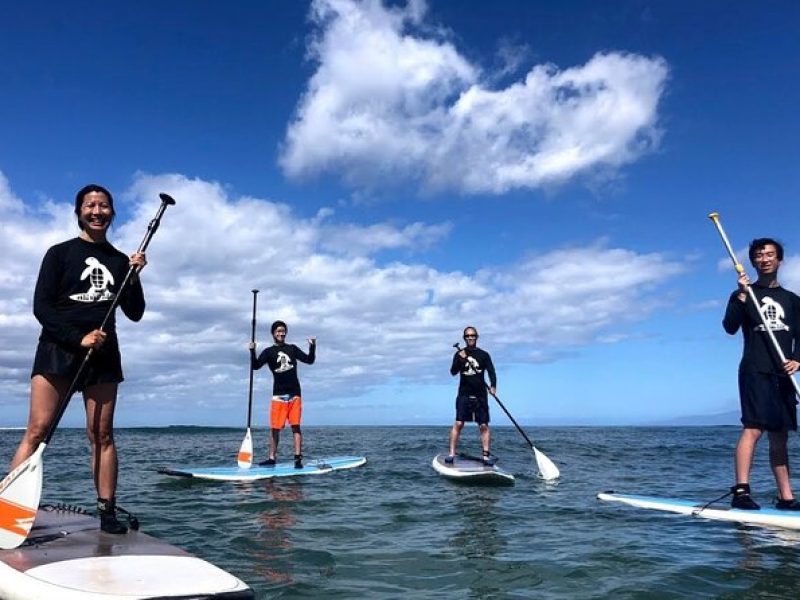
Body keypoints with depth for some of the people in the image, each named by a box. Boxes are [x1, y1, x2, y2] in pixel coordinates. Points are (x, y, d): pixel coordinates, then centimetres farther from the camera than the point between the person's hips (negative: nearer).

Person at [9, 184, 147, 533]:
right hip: (57, 350, -2)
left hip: (103, 354, 3)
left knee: (102, 435, 1)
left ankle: (107, 512, 4)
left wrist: (134, 278, -3)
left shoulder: (120, 261, 15)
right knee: (37, 431, -10)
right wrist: (79, 338, -14)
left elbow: (135, 314, 12)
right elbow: (41, 308, -2)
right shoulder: (60, 253, 6)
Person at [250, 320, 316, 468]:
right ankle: (271, 458, 11)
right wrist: (252, 351, -24)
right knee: (275, 428, 2)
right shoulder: (269, 352, 6)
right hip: (278, 395, -1)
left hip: (294, 394, 1)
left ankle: (298, 459, -4)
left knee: (295, 426, -3)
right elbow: (256, 366, -7)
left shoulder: (292, 348, 12)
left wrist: (312, 347, -8)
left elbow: (309, 360, 9)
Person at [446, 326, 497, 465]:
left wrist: (493, 386, -19)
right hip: (464, 395, -1)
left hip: (480, 395, 1)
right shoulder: (459, 354, 5)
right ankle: (451, 454, -4)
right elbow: (453, 372, -6)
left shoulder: (484, 355, 6)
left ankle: (487, 455, 3)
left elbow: (491, 372, -1)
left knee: (484, 426, -1)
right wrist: (460, 360, -24)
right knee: (458, 423, -8)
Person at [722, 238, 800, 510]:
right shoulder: (744, 295, 6)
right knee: (753, 428, -16)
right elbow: (730, 327, -9)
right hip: (755, 371, -5)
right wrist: (742, 296, -20)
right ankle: (741, 491, -20)